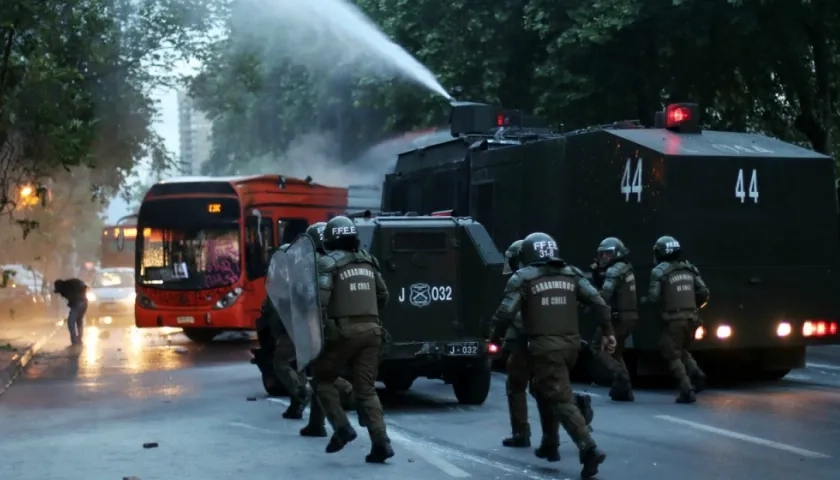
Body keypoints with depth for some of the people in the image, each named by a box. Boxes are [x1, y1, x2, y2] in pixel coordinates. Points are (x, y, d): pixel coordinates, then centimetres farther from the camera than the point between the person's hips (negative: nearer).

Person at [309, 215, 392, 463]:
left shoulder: (329, 263, -4)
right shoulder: (368, 261, 15)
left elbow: (319, 300, -17)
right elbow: (383, 296, 22)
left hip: (344, 331, -5)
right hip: (371, 330, 5)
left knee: (323, 379, 14)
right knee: (366, 390, 8)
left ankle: (342, 428, 2)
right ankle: (381, 443, -3)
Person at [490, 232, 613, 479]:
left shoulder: (523, 278, -2)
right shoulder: (571, 273, 12)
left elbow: (506, 313, -8)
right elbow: (597, 301, 3)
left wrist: (494, 339, 7)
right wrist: (608, 331, 8)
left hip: (545, 347, -6)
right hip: (571, 345, 6)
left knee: (561, 399, -9)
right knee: (545, 391, 25)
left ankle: (589, 448, -23)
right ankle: (550, 444, 27)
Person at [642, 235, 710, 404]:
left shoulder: (659, 271, -7)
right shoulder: (689, 268, 10)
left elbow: (654, 297, -13)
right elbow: (704, 293, 7)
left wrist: (644, 300, 8)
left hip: (673, 320, -6)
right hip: (691, 319, 6)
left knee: (673, 356, 6)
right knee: (682, 351, 24)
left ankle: (687, 390, -5)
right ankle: (695, 373, -1)